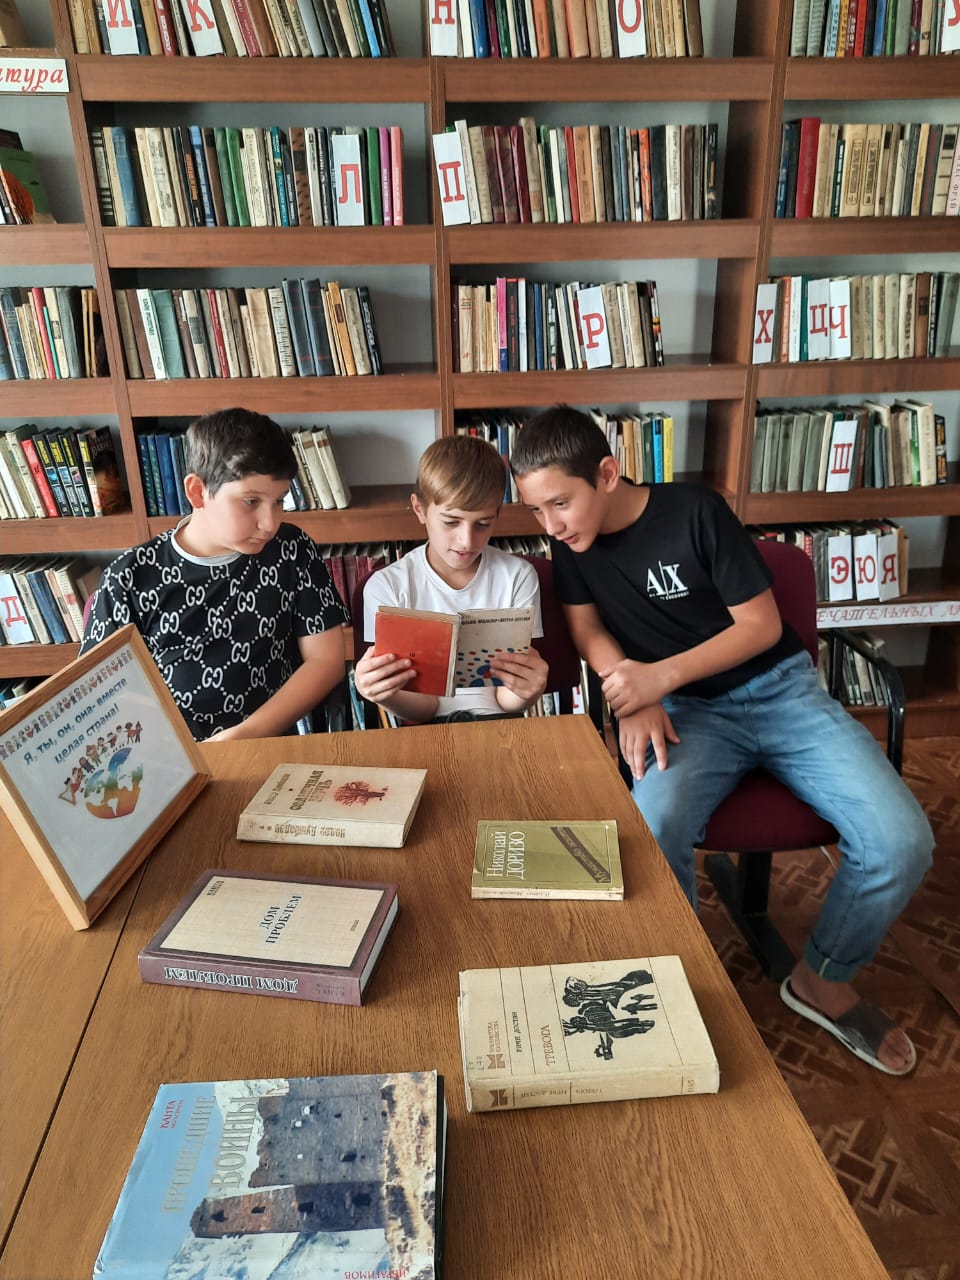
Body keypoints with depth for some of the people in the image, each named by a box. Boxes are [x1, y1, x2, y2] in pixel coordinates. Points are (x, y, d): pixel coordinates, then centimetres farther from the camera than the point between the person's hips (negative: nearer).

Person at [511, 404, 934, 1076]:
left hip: (777, 687, -1)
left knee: (902, 842, -17)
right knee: (652, 832, -32)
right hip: (687, 711, 1)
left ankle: (824, 980, 10)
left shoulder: (696, 511, -12)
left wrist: (662, 675, -21)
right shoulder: (570, 537, 0)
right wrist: (634, 699, -14)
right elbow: (588, 629, 5)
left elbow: (762, 624, -9)